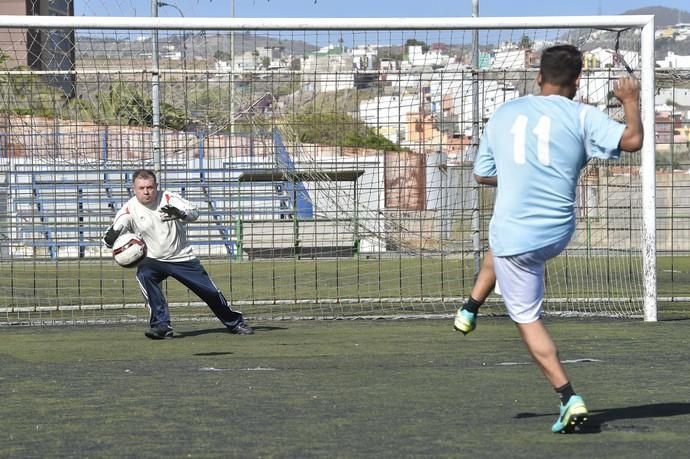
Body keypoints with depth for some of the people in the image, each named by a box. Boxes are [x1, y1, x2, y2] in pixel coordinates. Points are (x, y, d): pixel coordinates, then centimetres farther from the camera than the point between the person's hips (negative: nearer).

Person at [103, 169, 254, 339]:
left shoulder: (168, 199, -11)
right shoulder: (130, 209, -10)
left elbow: (193, 213, -23)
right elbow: (110, 238, -16)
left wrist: (181, 213, -46)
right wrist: (111, 237, -41)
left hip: (182, 258, 0)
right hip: (153, 260, 0)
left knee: (210, 292, 2)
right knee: (143, 274, -31)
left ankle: (235, 323, 27)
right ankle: (161, 325, -25)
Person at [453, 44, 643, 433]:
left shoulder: (503, 114, 6)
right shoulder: (582, 116, -5)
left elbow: (483, 174, 16)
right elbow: (632, 140, -17)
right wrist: (631, 101, 2)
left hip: (514, 233, -2)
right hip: (558, 233, 2)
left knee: (528, 319, 10)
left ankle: (570, 398, 0)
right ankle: (470, 309, 39)